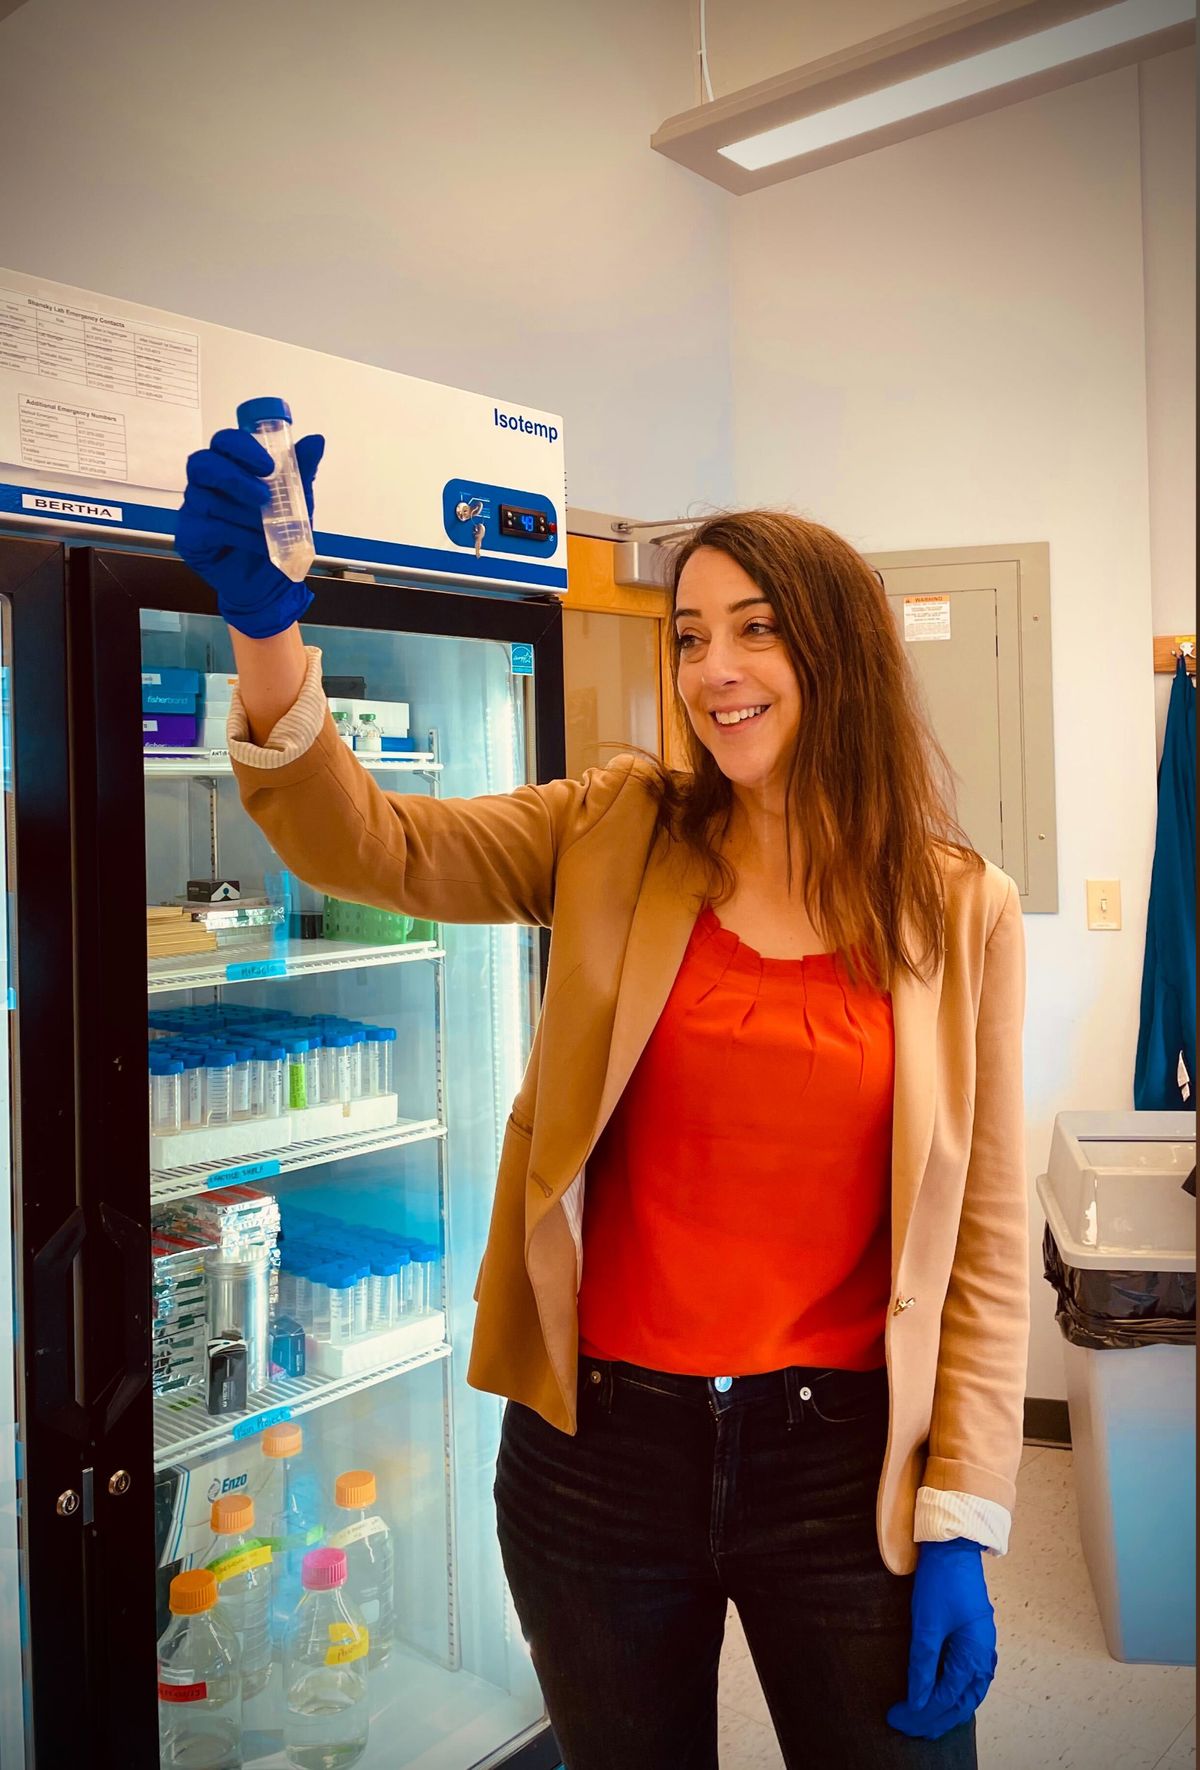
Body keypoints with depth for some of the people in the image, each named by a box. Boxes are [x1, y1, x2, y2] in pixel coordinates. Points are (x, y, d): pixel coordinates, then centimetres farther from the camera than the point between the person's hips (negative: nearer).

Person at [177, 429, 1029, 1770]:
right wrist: (264, 621, -27)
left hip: (840, 1462, -1)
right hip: (600, 1446, 2)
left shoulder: (962, 913, -4)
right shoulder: (613, 838, -2)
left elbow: (986, 1232, -3)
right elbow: (364, 845, -11)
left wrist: (961, 1525, -5)